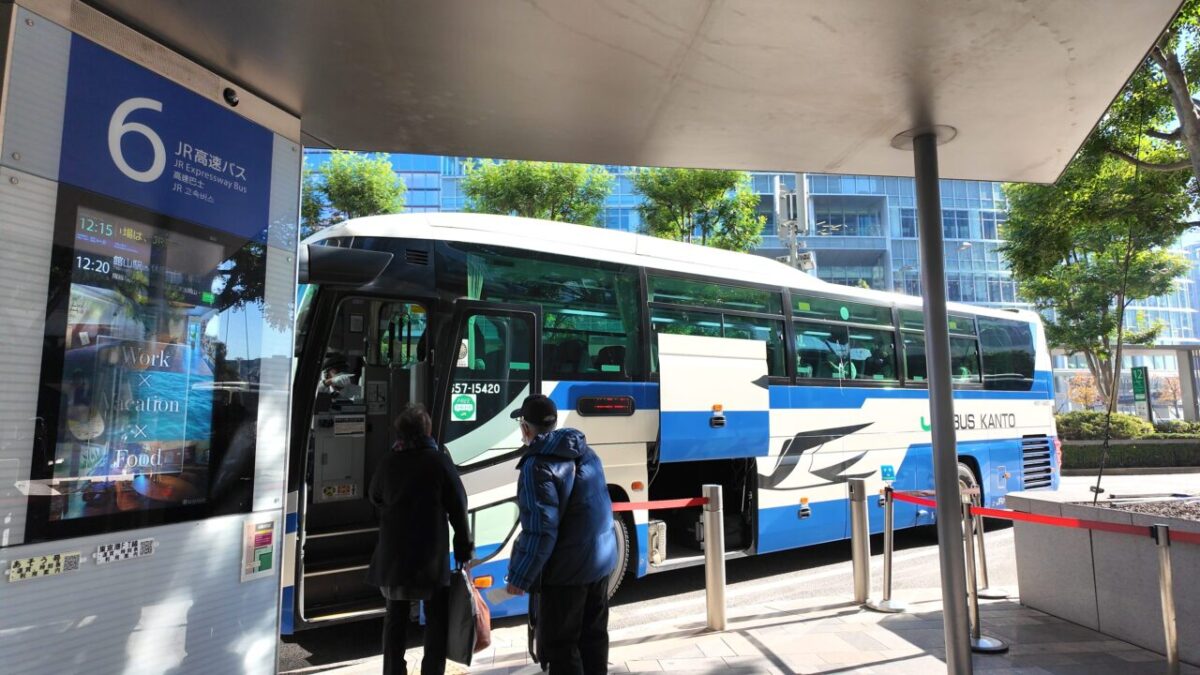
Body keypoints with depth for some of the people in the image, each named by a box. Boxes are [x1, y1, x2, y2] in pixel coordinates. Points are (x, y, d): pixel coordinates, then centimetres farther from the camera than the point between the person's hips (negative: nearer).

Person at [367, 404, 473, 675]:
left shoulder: (389, 462, -2)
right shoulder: (439, 461, -10)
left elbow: (375, 497, 16)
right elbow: (458, 508, -8)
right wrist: (465, 548, 0)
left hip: (393, 553, 3)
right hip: (431, 555, -3)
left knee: (396, 616, 17)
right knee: (436, 619, 9)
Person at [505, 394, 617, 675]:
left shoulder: (538, 465, -19)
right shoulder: (586, 452, 6)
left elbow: (540, 531, -23)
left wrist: (520, 577, -14)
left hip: (566, 568, -8)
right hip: (602, 559, 8)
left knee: (559, 644, 5)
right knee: (594, 636, 19)